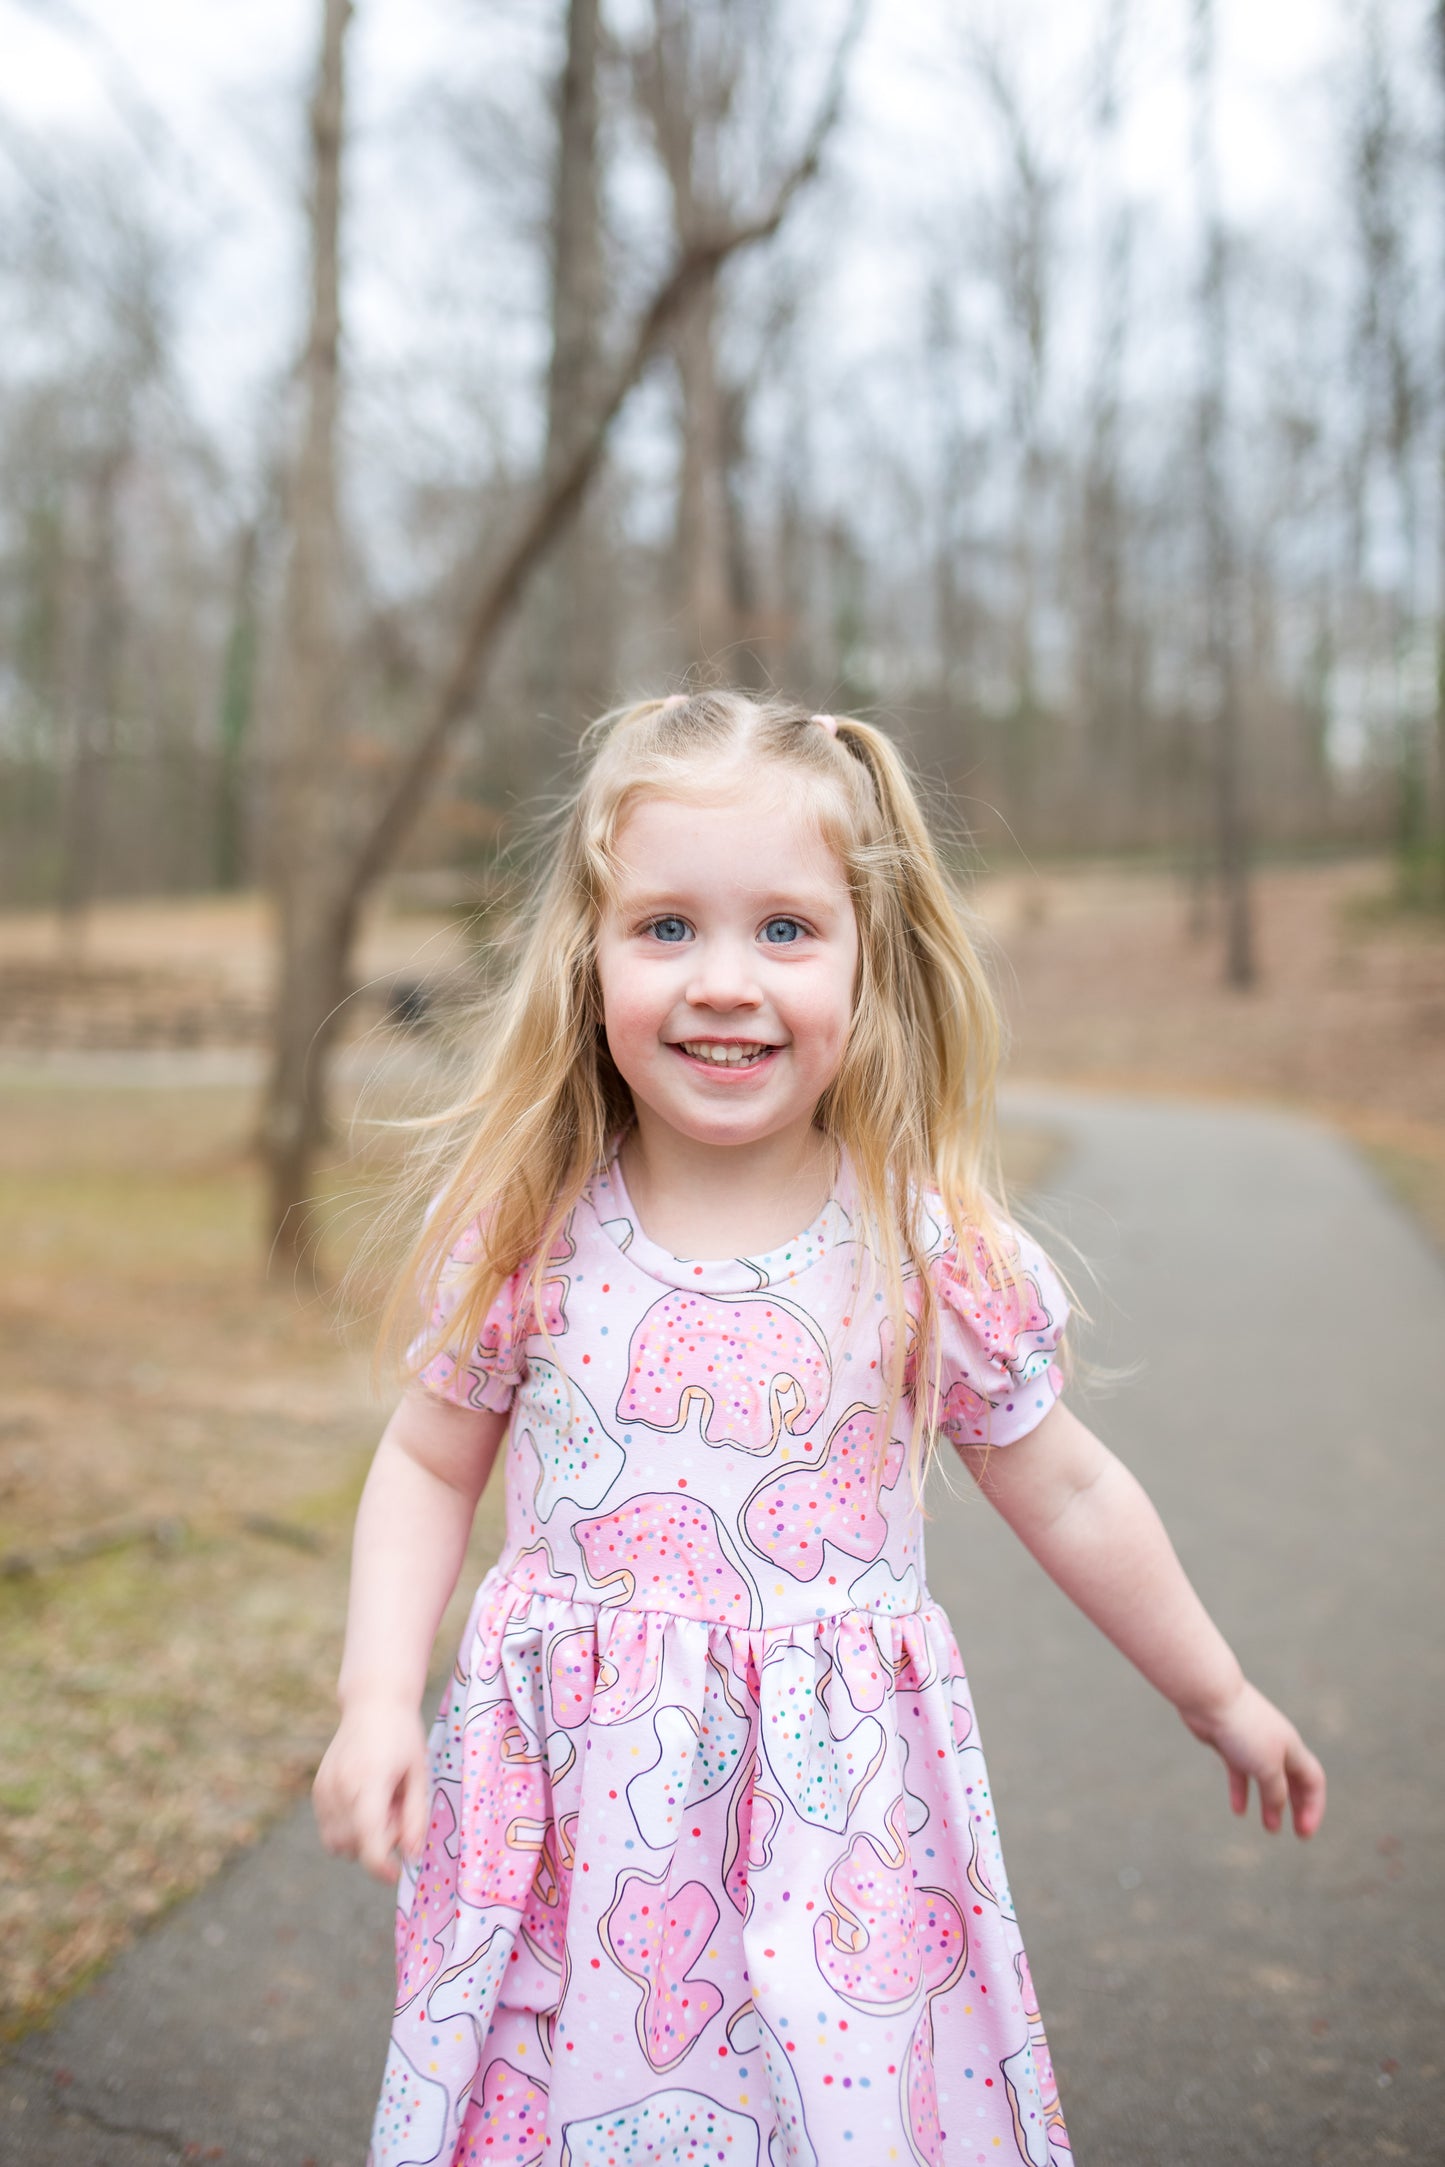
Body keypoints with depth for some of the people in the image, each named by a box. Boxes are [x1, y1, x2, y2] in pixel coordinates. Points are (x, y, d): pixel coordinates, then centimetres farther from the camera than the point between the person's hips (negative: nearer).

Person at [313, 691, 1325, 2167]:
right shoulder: (532, 1239, -7)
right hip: (579, 1811, 1)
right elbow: (426, 1465, 7)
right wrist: (376, 1698, -5)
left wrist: (1218, 1697, 15)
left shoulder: (936, 1256, -9)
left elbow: (1069, 1497, 5)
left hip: (836, 1824, 0)